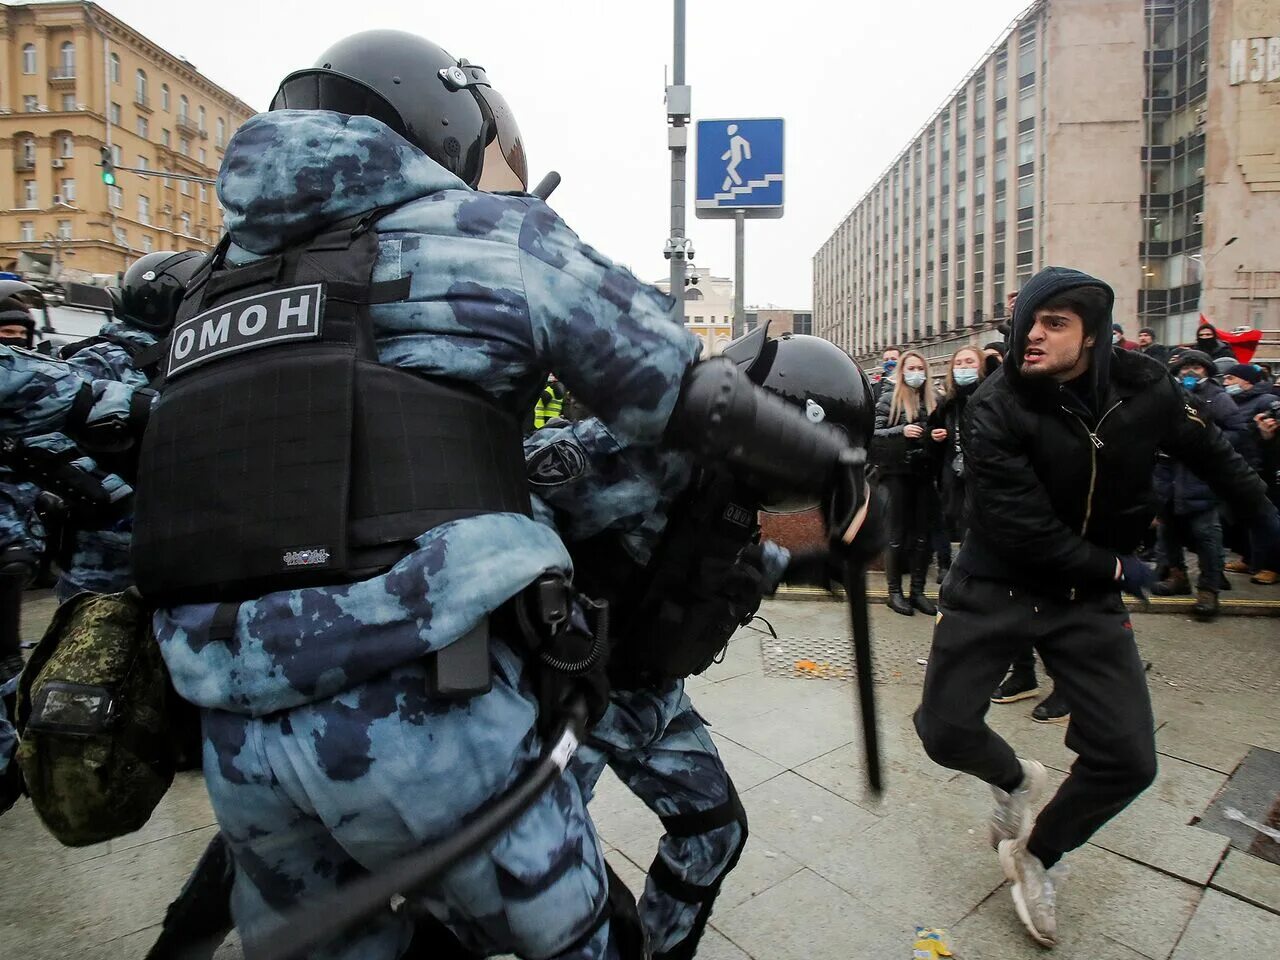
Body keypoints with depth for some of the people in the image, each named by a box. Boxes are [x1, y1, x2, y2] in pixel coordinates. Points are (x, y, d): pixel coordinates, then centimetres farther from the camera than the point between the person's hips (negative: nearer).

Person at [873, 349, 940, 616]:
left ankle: (918, 591, 17)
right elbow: (875, 433, -8)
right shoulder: (889, 399, 0)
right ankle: (895, 591, 10)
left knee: (923, 533, 6)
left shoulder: (934, 400, 10)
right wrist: (901, 430, -22)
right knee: (898, 533, 1)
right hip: (897, 473, -4)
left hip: (925, 474, 4)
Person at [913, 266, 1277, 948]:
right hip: (994, 587, -3)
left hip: (1089, 599, 3)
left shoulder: (1144, 390, -7)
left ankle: (1036, 855, 26)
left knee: (1128, 760, -2)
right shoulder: (995, 410, -20)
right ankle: (1014, 778, 33)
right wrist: (1116, 568, -9)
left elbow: (1209, 451, 15)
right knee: (945, 730, -4)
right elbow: (1020, 529, -20)